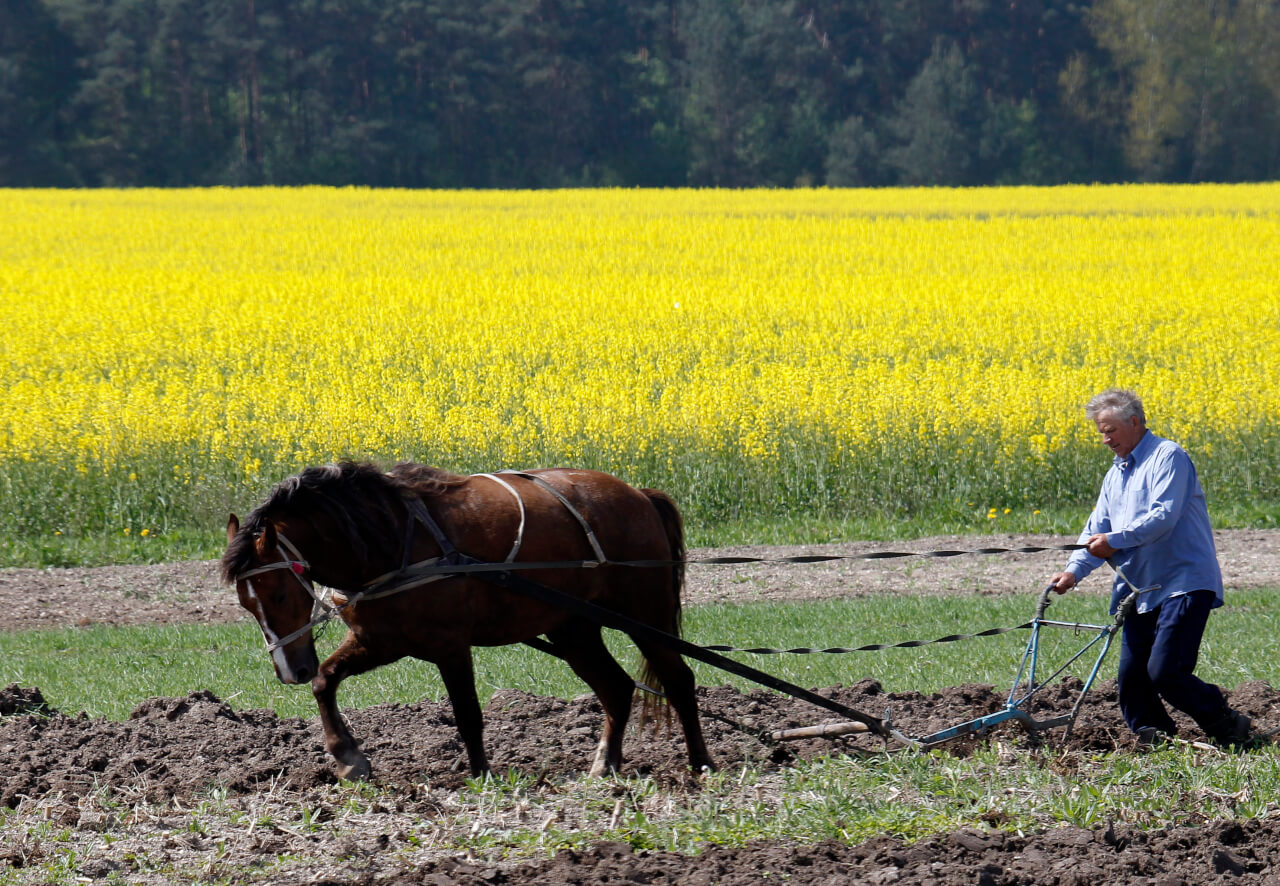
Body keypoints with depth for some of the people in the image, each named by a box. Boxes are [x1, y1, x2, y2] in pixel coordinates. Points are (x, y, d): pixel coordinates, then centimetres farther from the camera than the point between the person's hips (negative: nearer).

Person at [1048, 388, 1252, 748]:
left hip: (1184, 585, -9)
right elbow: (1097, 528, 12)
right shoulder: (1115, 474, 20)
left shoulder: (1168, 457, -7)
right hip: (1141, 591, 9)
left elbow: (1163, 516, -20)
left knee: (1165, 672, -16)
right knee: (1131, 678, 2)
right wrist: (1074, 569, -5)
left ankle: (1229, 727, 2)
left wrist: (1115, 540, -24)